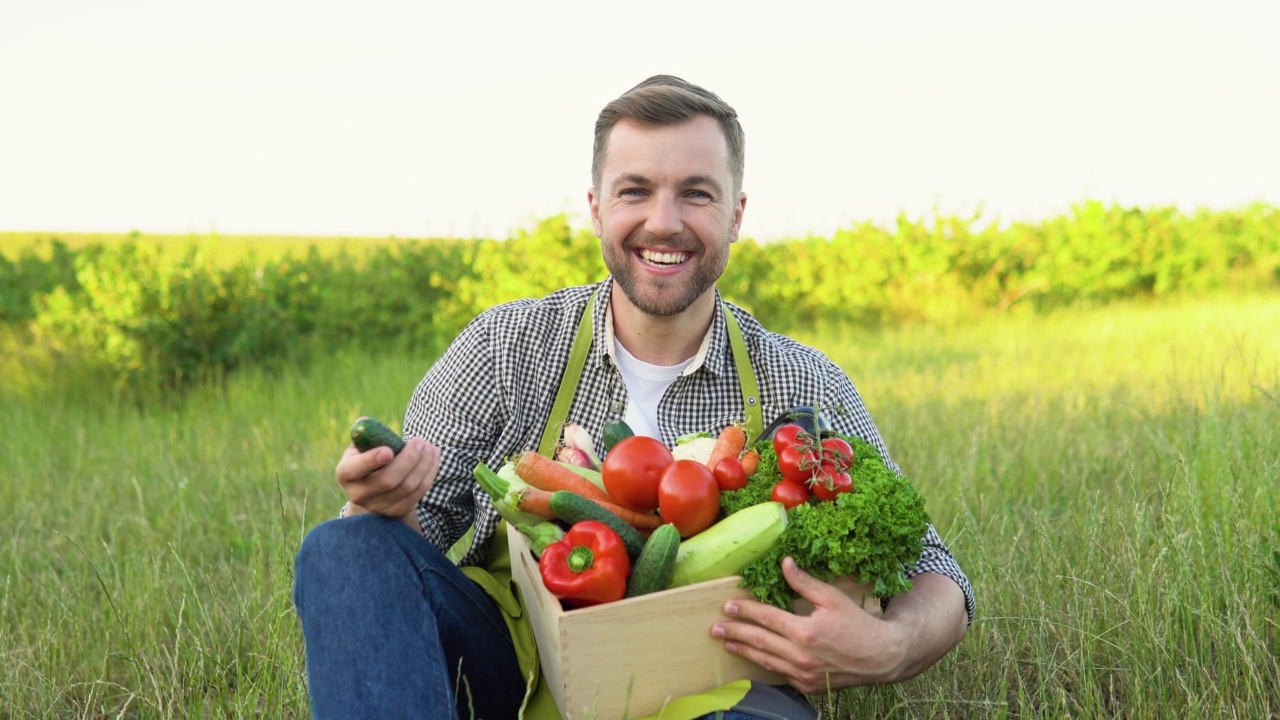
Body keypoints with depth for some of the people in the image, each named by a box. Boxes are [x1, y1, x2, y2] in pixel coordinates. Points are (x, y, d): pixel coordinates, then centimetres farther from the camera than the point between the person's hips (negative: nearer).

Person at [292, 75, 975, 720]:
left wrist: (887, 649, -22)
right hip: (509, 658, 2)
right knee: (346, 550, -24)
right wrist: (385, 506, -24)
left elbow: (930, 573, 3)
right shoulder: (503, 350, -2)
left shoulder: (804, 391, -2)